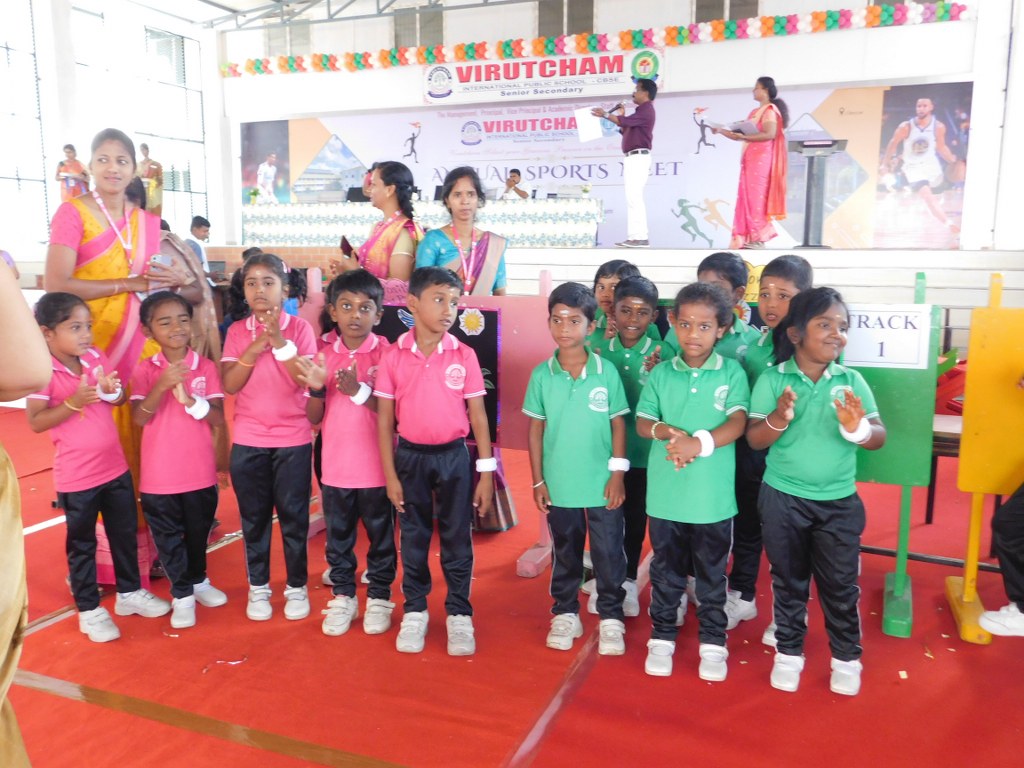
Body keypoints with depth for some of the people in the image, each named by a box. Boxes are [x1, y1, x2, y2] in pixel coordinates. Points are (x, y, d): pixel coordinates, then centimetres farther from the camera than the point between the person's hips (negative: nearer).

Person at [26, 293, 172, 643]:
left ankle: (130, 592, 35)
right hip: (76, 476, -6)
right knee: (82, 544, 10)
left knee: (125, 533, 17)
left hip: (116, 467, 6)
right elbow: (35, 422, -19)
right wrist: (75, 401, -29)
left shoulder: (97, 358, 0)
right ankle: (89, 609, 24)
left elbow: (121, 398, 9)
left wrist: (111, 391, -13)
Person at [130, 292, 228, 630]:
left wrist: (188, 398, -26)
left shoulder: (206, 367, -5)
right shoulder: (144, 370, -4)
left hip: (200, 471, 1)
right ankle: (182, 595, 24)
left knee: (198, 532, 18)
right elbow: (139, 418, -14)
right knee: (168, 537, 9)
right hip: (159, 474, -1)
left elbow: (218, 418, -10)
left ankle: (199, 581, 39)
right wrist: (162, 386, -28)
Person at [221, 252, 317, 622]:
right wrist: (255, 346, -18)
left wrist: (279, 341, -24)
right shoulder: (237, 331, 2)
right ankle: (258, 587, 25)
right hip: (248, 441, 2)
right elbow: (229, 385, -8)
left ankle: (297, 587, 21)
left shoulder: (299, 328, -5)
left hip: (293, 440, -2)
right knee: (254, 518, 11)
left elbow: (305, 381, -15)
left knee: (294, 516, 7)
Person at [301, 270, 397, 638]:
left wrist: (358, 390, -25)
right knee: (338, 536, 15)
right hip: (336, 466, 3)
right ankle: (342, 597, 31)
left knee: (380, 536, 12)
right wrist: (317, 387, -16)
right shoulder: (325, 355, 2)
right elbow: (314, 418, 3)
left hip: (376, 467, -3)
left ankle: (379, 597, 28)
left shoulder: (386, 353, -9)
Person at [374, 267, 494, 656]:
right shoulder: (393, 356, -6)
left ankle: (459, 614, 22)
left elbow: (478, 416, -1)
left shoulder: (464, 355, -5)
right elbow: (384, 419, -1)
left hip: (454, 456, 0)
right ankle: (414, 611, 28)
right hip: (411, 457, 0)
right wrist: (390, 474, -3)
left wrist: (486, 472, -3)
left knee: (457, 539, 9)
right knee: (413, 538, 13)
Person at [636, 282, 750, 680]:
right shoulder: (661, 373, 2)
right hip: (665, 491, 1)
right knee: (666, 571, 14)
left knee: (712, 573, 13)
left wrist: (699, 443, -26)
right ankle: (662, 637, 29)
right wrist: (666, 431, -23)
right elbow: (642, 422, -2)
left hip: (713, 494, -1)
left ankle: (713, 643, 28)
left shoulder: (731, 372, -3)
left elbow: (737, 423, -12)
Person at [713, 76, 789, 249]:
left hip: (761, 159, -8)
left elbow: (770, 134, -17)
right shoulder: (754, 112, 22)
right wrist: (721, 131, 8)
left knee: (756, 196, -11)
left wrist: (744, 137, -22)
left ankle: (757, 238, -12)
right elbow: (743, 134, 17)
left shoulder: (770, 110, -3)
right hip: (749, 158, 8)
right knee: (748, 197, 3)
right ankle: (748, 238, 1)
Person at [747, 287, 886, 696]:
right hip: (783, 498, -1)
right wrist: (779, 418, -30)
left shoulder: (852, 381, -3)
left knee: (840, 583, 10)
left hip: (839, 501, 1)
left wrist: (858, 428, -28)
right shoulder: (772, 380, -7)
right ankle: (789, 652, 31)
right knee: (788, 580, 14)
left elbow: (880, 437, -6)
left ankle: (846, 658, 29)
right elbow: (754, 439, -11)